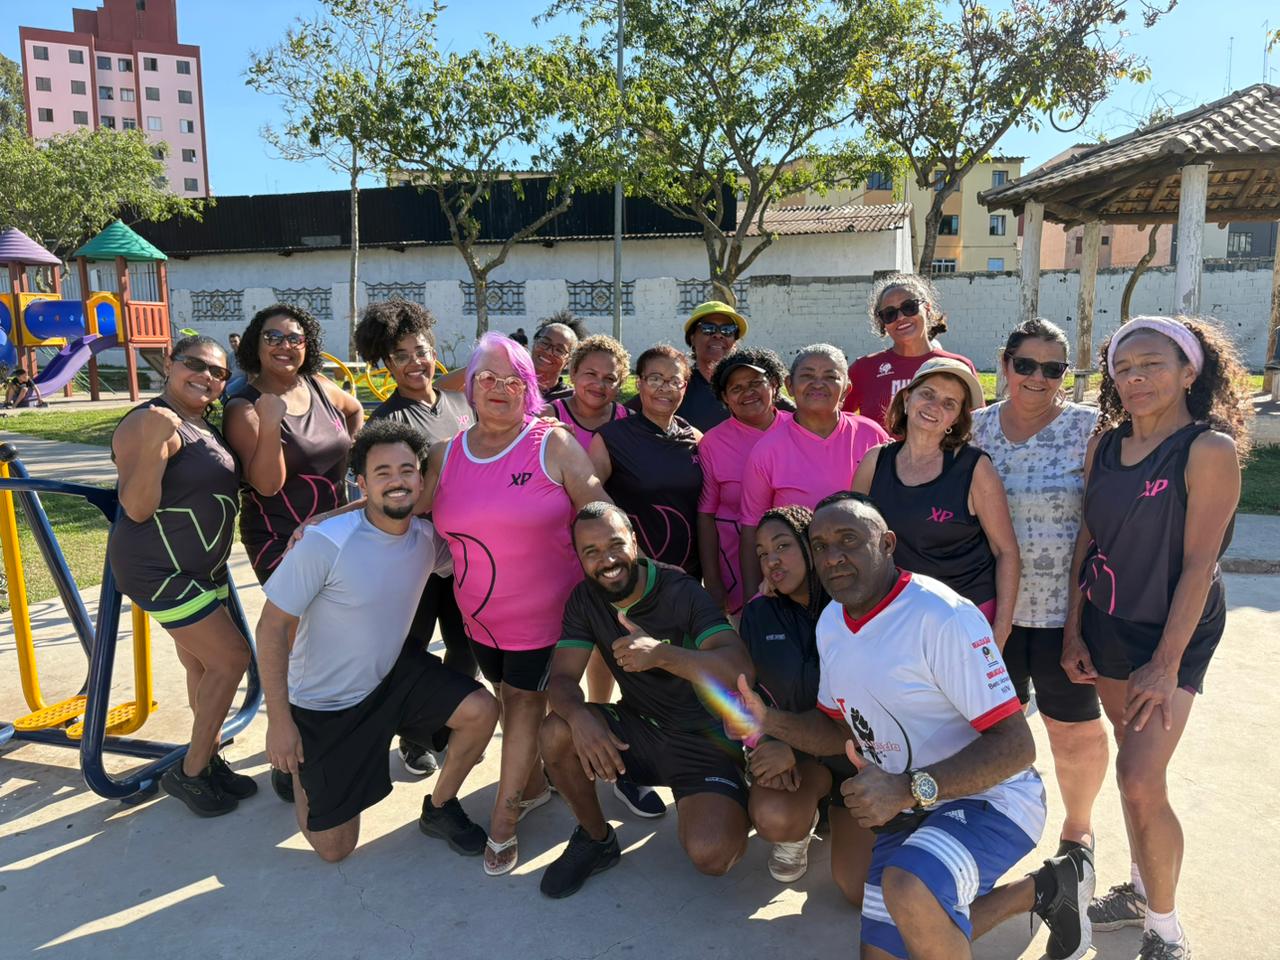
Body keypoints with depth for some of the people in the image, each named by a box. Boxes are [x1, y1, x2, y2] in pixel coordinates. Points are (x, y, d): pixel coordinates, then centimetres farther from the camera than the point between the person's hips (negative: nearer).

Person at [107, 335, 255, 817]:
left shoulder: (206, 426, 9)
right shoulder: (147, 423, -19)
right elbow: (137, 509, -24)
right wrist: (153, 444, -37)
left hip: (204, 568, 9)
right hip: (159, 569, -9)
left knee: (203, 666, 15)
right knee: (232, 657, -8)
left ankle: (208, 760, 29)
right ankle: (189, 772, 7)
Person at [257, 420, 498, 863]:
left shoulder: (428, 538, -11)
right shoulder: (325, 543, -28)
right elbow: (272, 628, -21)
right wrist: (279, 721, -21)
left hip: (392, 672, 4)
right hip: (324, 702, -4)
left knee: (481, 710, -18)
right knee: (334, 847, 5)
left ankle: (438, 809, 9)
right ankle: (302, 768, 36)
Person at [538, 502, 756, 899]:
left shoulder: (682, 591, -18)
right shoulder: (585, 599, -3)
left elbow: (740, 669, -30)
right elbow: (561, 678, -11)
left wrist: (662, 654, -45)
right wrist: (579, 715, -34)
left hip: (703, 737, -4)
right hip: (639, 728, 5)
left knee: (711, 854, -27)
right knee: (556, 732, -22)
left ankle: (706, 811, 11)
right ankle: (596, 839, 3)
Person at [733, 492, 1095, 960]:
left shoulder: (942, 616, -24)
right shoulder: (831, 623, 2)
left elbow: (1015, 746, -25)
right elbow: (839, 729, 11)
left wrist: (908, 789, -34)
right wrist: (769, 721, -7)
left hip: (988, 799, -8)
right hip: (907, 810, 8)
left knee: (908, 890, -36)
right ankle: (1038, 890, 23)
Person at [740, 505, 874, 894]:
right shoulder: (758, 614, -3)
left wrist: (796, 748, -24)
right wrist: (765, 746, -16)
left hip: (858, 752, -2)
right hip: (788, 746, 2)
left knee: (858, 889, -11)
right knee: (773, 817, -32)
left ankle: (836, 812, 20)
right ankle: (801, 828, 7)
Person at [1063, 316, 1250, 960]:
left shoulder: (1209, 450, -15)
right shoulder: (1106, 443, 2)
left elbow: (1198, 562, -16)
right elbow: (1087, 538, 6)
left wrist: (1166, 664, -17)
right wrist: (1073, 632, 5)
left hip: (1172, 633, -5)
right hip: (1106, 624, 5)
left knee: (1141, 782, -10)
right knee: (1133, 763, 16)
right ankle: (1142, 889, 34)